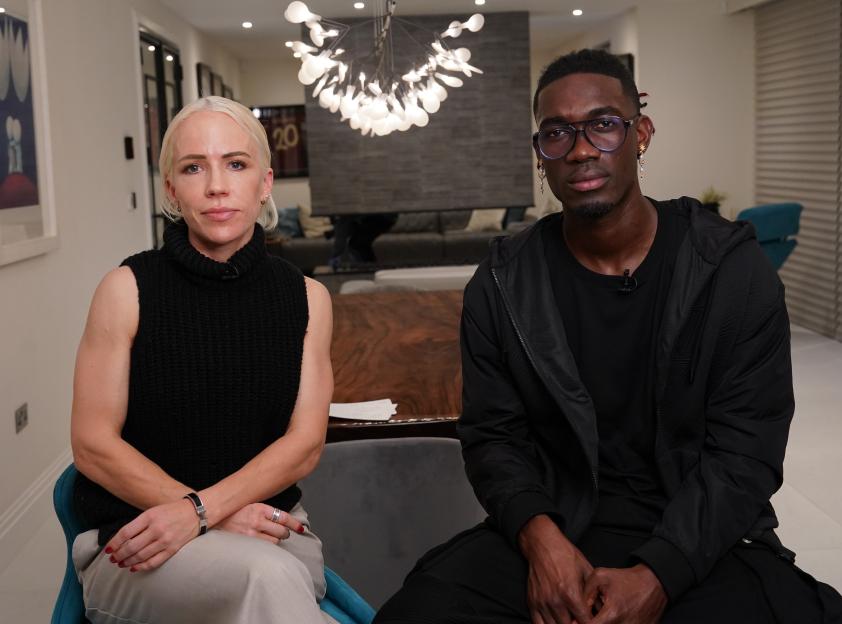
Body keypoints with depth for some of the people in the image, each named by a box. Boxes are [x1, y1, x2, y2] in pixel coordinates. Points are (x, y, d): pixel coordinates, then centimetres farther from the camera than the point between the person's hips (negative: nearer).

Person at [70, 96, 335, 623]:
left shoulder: (306, 298, 4)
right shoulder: (127, 290, -4)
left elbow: (304, 444, -1)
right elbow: (94, 446, -5)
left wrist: (201, 510, -18)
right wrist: (222, 521, -15)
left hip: (268, 527, 3)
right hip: (137, 544, -3)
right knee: (268, 575, -34)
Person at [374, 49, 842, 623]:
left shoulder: (734, 272, -5)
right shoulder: (501, 288, 1)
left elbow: (744, 451, -8)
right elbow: (493, 435, 2)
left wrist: (655, 576, -21)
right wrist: (539, 535, -18)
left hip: (698, 539, 0)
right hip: (553, 529, 1)